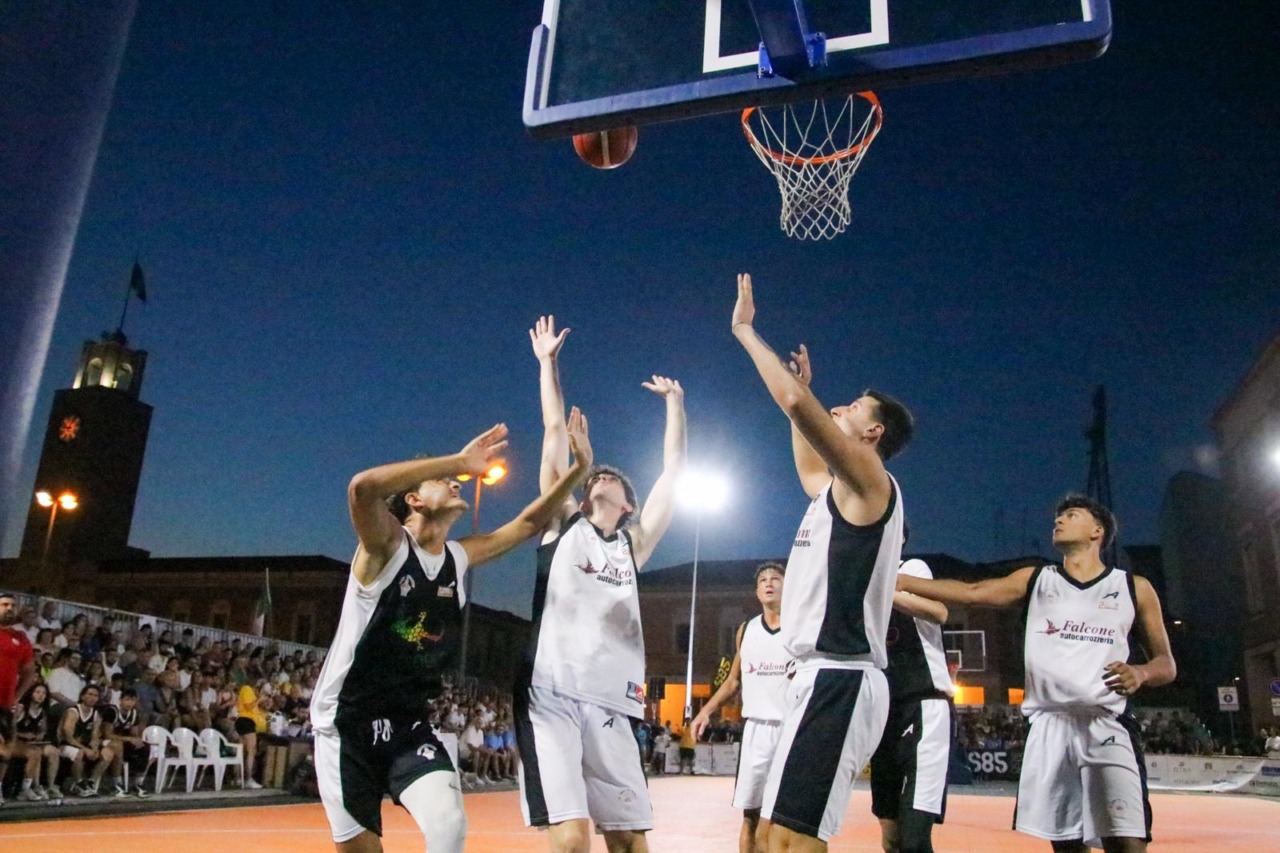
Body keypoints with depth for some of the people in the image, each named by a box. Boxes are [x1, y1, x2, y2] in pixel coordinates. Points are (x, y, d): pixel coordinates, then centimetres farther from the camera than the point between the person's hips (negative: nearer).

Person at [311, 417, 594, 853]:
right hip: (347, 722, -5)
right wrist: (458, 460, -34)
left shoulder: (458, 558, 4)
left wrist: (579, 467, 2)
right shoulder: (386, 545, -15)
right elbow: (363, 487, -37)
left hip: (409, 724, 5)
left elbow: (527, 523, 11)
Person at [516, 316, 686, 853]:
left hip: (610, 706, 3)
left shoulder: (634, 545, 18)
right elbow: (555, 433, 14)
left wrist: (674, 402, 22)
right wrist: (548, 362, 17)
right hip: (549, 698, -3)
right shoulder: (563, 523, 14)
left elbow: (672, 470, 18)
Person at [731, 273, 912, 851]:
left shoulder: (870, 482, -6)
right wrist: (805, 383, 40)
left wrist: (745, 330, -8)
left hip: (840, 679, -10)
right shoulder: (833, 489, 20)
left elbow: (796, 406, -18)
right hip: (827, 676, 10)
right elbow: (805, 455, 43)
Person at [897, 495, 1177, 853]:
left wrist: (1140, 673, -12)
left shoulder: (1134, 588, 9)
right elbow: (971, 592, 0)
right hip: (1048, 727, 2)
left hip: (1108, 727, -2)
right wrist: (899, 580, -10)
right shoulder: (1035, 580, 12)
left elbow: (1166, 663, 12)